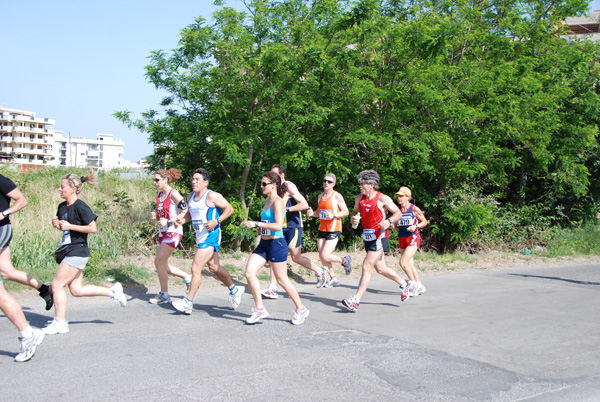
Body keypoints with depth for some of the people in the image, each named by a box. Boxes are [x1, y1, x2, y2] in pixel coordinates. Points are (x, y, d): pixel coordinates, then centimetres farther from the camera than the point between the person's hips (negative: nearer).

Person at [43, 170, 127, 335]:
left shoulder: (80, 207, -14)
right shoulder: (62, 207, 11)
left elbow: (93, 228, -18)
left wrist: (70, 226, -20)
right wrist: (56, 224, 3)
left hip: (77, 252, -9)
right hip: (68, 251, 9)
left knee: (57, 285, -6)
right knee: (77, 290, 9)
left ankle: (60, 323, 5)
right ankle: (112, 291, 21)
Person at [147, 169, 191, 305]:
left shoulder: (173, 194, -12)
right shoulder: (159, 195, 13)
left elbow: (185, 212, -16)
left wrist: (169, 222, -21)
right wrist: (155, 216, 0)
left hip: (173, 232, -9)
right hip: (163, 232, 9)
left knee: (159, 261, -10)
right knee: (162, 264, 9)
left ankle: (164, 295, 2)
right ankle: (187, 278, 26)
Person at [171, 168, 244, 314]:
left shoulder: (212, 196, -13)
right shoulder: (191, 196, 10)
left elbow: (229, 209, -11)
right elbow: (190, 213, 23)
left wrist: (216, 221, -22)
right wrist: (183, 220, 3)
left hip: (211, 236, -9)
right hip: (200, 236, 9)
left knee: (196, 267, -12)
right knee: (214, 268, 18)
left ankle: (188, 302, -6)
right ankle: (234, 290, 36)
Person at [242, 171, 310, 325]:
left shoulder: (277, 202, -15)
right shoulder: (267, 201, 13)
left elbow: (278, 226, -26)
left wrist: (256, 224, -26)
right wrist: (261, 228, 12)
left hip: (276, 244, -9)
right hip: (264, 244, 9)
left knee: (281, 279, 1)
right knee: (249, 272, -4)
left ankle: (301, 309, 18)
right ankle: (259, 309, 4)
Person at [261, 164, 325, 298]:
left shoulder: (289, 187, -11)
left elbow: (304, 204, -18)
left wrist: (287, 209, -23)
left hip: (293, 226, -7)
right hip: (281, 227, 7)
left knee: (296, 257, -1)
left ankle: (320, 271, 22)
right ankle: (272, 289, -2)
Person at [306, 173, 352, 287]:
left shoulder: (337, 196, -7)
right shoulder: (320, 196, 12)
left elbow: (346, 212, -8)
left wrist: (333, 215, -22)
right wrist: (312, 213, 1)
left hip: (334, 230, -7)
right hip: (322, 229, 7)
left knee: (325, 256, -14)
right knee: (322, 256, 4)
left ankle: (344, 261, 13)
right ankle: (334, 279, 17)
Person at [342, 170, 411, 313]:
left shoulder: (383, 199, -10)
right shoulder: (359, 198, 7)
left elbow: (398, 213, -4)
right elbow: (355, 211, 21)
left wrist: (389, 221, -24)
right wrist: (353, 218, -3)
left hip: (378, 237, -7)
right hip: (367, 237, 7)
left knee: (367, 267, -13)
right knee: (381, 268, 15)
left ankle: (356, 301, -13)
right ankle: (404, 284, 38)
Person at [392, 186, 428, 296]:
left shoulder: (414, 209, -7)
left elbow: (425, 222, 1)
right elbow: (395, 225, 14)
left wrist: (416, 227, -16)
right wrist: (392, 225, -9)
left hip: (413, 238, -6)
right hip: (402, 239, 6)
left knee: (403, 263, -17)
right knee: (410, 264, 11)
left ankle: (413, 283, 1)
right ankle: (419, 286, 24)